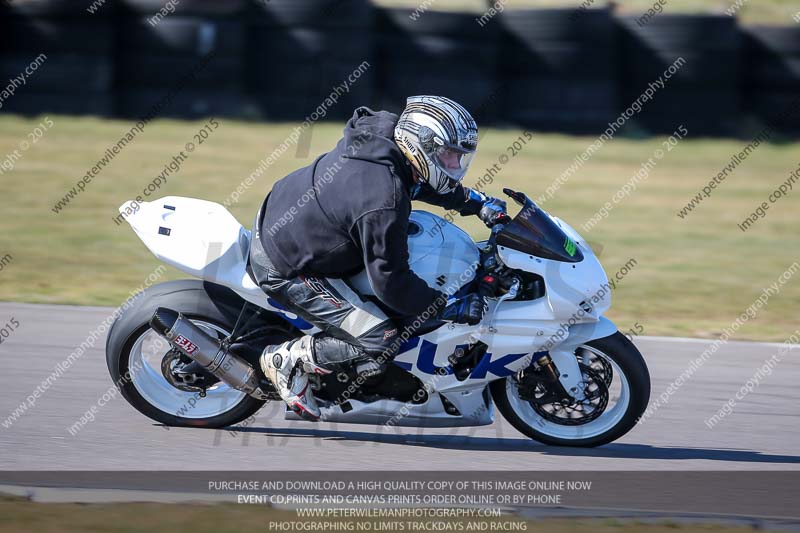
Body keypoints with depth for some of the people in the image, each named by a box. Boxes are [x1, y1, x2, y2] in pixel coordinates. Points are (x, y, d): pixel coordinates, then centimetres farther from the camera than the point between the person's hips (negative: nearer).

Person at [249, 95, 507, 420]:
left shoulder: (383, 133, -5)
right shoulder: (384, 203, -31)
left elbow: (421, 182, 19)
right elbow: (390, 281, -23)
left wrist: (477, 202, 13)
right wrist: (450, 309, -14)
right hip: (285, 269, -10)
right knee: (378, 346, -14)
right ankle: (287, 359, 2)